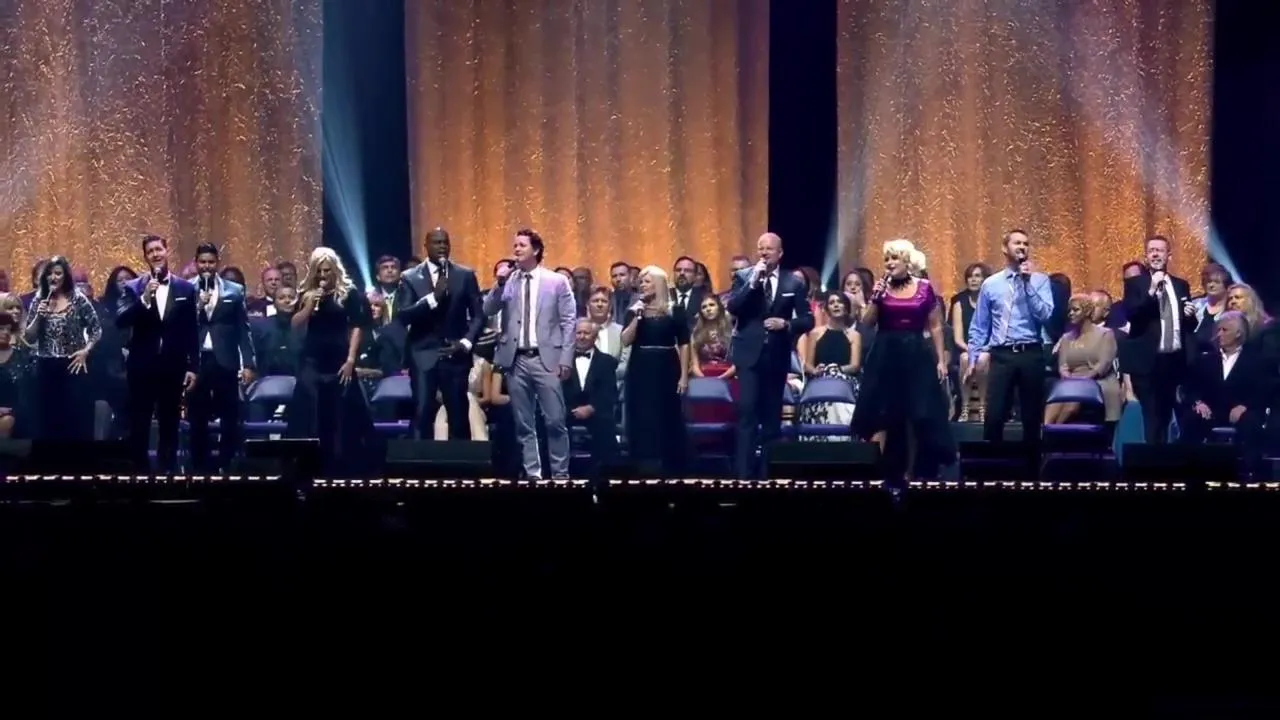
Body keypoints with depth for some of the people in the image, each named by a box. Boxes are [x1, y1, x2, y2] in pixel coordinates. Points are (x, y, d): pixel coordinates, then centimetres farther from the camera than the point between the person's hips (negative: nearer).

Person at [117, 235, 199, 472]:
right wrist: (144, 299, -22)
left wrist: (193, 367, 1)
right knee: (138, 427, 3)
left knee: (169, 426, 7)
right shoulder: (133, 288, 2)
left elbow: (192, 332, 5)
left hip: (173, 368, 1)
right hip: (142, 367, -1)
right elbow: (120, 322, -11)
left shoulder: (186, 288, 5)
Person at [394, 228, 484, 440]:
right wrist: (432, 298, -17)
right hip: (423, 357, -1)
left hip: (455, 356, 1)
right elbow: (401, 317, -7)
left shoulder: (465, 275, 8)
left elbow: (478, 315, 8)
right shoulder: (410, 278, 4)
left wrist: (466, 342, -8)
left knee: (459, 418, 1)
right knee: (422, 417, -8)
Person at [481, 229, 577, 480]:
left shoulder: (557, 281, 3)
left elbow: (569, 321, 1)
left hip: (547, 358, -3)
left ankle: (560, 474, 5)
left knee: (555, 421, -4)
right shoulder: (508, 281, 9)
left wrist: (566, 358, -6)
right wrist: (500, 284, -12)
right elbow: (488, 311, 1)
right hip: (516, 360, 3)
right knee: (524, 424, 6)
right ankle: (532, 474, 12)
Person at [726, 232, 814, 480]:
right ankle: (745, 472, -12)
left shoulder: (793, 283, 3)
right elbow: (732, 308, -12)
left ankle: (768, 472, 16)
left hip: (777, 356, 2)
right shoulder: (743, 276, 1)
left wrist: (786, 324, -15)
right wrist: (753, 281, -19)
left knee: (772, 415, 8)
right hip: (749, 353, -2)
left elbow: (808, 320, 3)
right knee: (747, 411, -11)